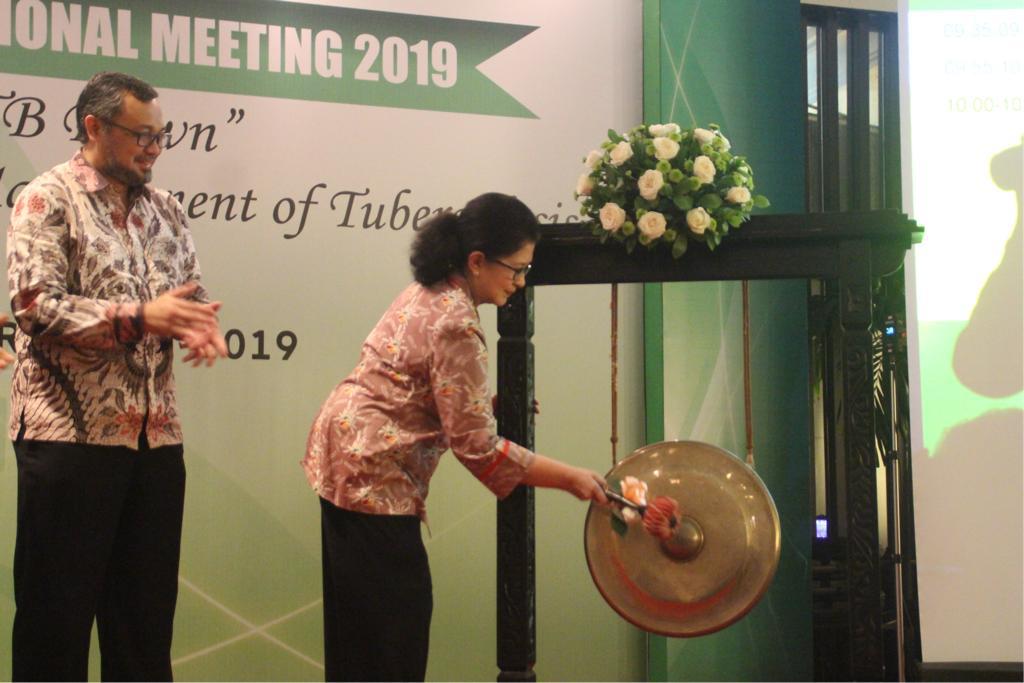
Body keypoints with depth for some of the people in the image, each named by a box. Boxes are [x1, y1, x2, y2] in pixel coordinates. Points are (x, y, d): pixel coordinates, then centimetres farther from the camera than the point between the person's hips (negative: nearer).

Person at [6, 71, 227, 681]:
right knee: (57, 607, 2)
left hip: (156, 434, 6)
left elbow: (191, 295, 17)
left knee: (146, 606, 11)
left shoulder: (164, 210, 14)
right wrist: (139, 317, -23)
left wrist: (197, 326, -8)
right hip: (71, 431, -6)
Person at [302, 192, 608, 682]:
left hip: (341, 451, 10)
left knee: (357, 615, 18)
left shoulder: (426, 292, 6)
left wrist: (487, 403, 4)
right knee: (396, 621, -3)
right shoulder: (455, 325, -22)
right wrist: (570, 478, -15)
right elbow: (476, 445, -21)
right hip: (373, 474, -10)